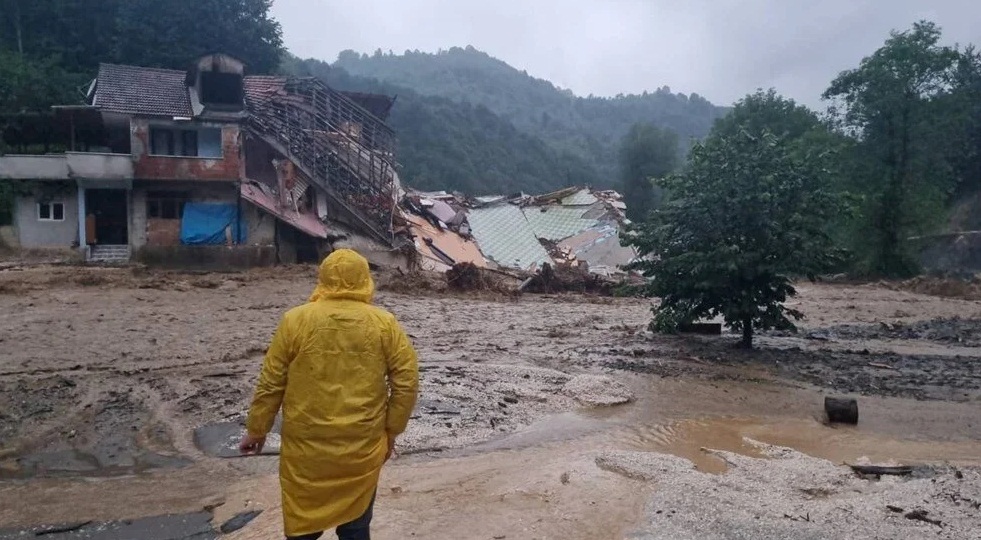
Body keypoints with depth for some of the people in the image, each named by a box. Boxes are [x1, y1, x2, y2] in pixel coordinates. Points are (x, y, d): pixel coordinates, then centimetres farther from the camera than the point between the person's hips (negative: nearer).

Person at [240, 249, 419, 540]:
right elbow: (406, 382, -2)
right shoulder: (385, 324, -4)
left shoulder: (295, 320, -6)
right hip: (363, 447, 1)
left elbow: (271, 383, -2)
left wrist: (256, 430, 10)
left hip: (306, 445, 0)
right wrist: (391, 431, 9)